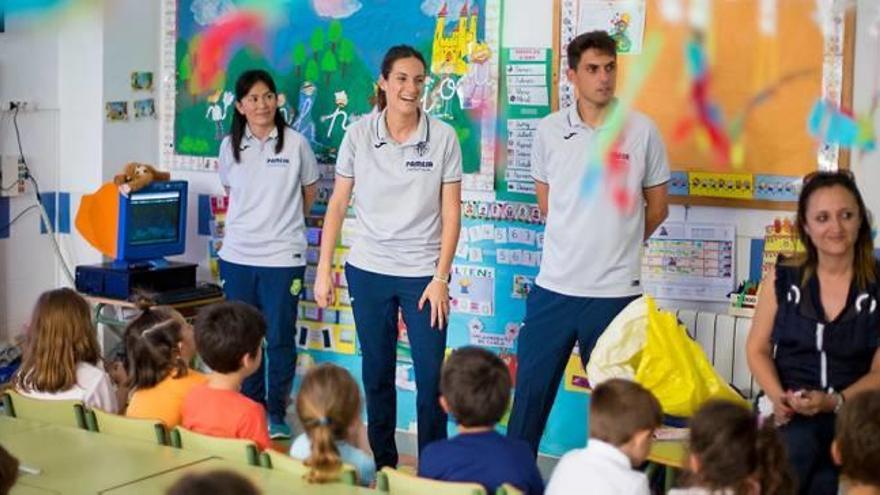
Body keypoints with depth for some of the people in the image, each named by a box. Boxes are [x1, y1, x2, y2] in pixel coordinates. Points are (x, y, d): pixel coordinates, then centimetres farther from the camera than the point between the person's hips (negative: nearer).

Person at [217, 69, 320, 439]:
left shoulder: (295, 143, -3)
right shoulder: (230, 147, 4)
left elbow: (310, 190, 10)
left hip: (283, 257, -3)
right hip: (237, 256, 3)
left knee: (280, 339, 1)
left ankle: (276, 414, 13)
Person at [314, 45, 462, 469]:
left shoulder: (443, 137, -5)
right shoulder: (358, 134, -2)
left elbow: (451, 213, -3)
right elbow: (338, 204, 3)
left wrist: (441, 278, -8)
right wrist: (324, 268, 0)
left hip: (423, 273, -1)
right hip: (368, 270, 1)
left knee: (432, 377, -4)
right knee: (377, 375, 10)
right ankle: (383, 465, 24)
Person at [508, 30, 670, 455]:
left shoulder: (642, 132, -3)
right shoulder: (549, 131, 1)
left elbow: (657, 209, 8)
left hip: (617, 291, -1)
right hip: (554, 287, 1)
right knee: (530, 392, 7)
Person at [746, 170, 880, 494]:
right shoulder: (782, 280, 6)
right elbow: (758, 350, 9)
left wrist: (835, 402, -18)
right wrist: (778, 397, -11)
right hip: (789, 411, 1)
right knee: (798, 448, -33)